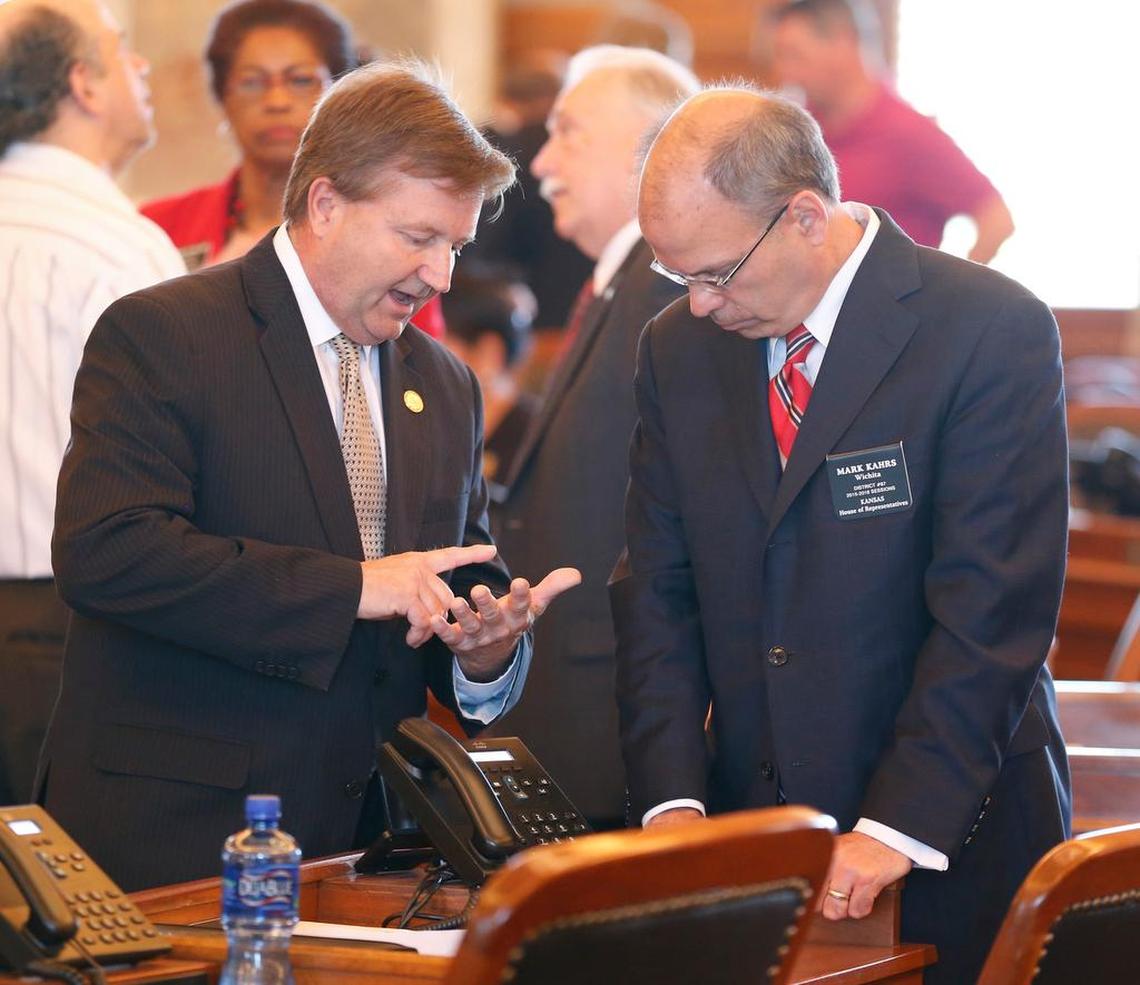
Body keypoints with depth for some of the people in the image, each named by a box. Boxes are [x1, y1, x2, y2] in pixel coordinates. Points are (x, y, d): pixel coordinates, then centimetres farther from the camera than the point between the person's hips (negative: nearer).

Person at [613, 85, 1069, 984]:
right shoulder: (679, 347, 5)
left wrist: (896, 829, -21)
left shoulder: (994, 330, -13)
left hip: (952, 838, -4)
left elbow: (992, 613, -17)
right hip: (748, 819, 4)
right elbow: (659, 590, 5)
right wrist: (672, 800, -8)